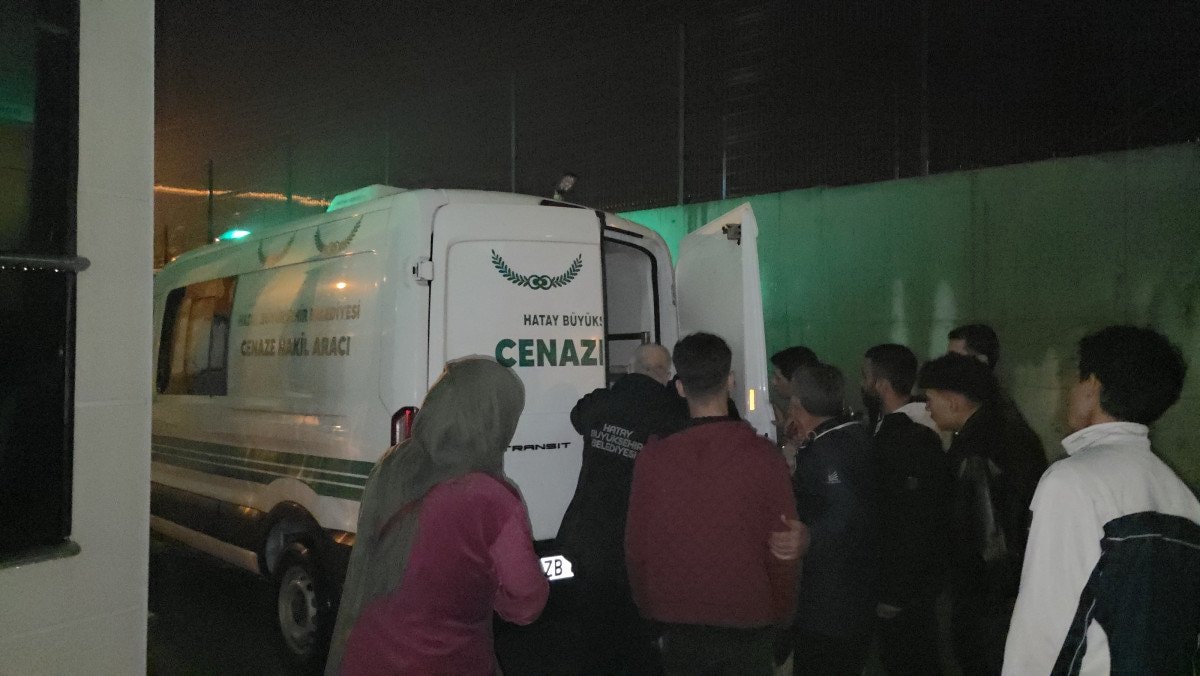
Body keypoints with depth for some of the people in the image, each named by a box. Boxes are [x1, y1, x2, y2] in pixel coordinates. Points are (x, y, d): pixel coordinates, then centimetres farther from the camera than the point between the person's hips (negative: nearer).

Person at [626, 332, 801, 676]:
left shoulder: (653, 458, -9)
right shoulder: (762, 455, -12)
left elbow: (637, 547, -4)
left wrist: (653, 613, 11)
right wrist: (778, 617, 7)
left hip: (680, 627, 1)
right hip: (748, 625, -1)